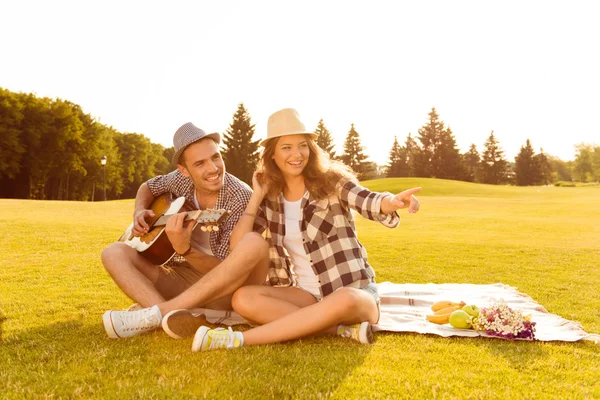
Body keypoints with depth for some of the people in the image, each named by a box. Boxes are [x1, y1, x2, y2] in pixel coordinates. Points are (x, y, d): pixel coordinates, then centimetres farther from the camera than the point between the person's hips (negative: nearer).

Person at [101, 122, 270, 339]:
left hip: (225, 292, -5)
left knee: (255, 244, -35)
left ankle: (156, 313, -32)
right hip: (182, 280, 5)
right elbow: (147, 187, 19)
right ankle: (171, 315, -35)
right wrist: (139, 211, -2)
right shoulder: (182, 179, -3)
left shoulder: (241, 197, -19)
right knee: (114, 253, -10)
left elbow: (226, 270, -22)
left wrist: (184, 249, -38)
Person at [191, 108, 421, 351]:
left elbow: (368, 202, -25)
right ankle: (343, 329, -26)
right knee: (244, 299, -23)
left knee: (344, 300, -39)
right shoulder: (270, 197, 5)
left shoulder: (331, 181, -5)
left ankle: (240, 339, -31)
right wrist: (257, 196, -4)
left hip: (354, 292, -3)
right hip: (305, 294, 3)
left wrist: (394, 201, -48)